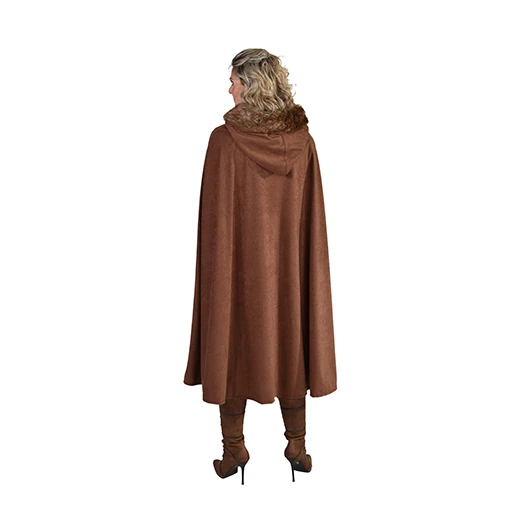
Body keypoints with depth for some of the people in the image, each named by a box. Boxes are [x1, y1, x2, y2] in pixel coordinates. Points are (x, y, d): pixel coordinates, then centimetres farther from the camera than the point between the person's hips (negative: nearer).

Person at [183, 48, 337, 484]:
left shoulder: (225, 139, -12)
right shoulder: (302, 138, -2)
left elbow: (215, 215, -11)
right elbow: (314, 213, 1)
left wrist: (214, 265, -1)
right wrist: (304, 261, 10)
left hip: (237, 260, -3)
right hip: (289, 261, 4)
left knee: (235, 345, 9)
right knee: (289, 342, 14)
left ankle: (234, 449, 19)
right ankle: (297, 445, 24)